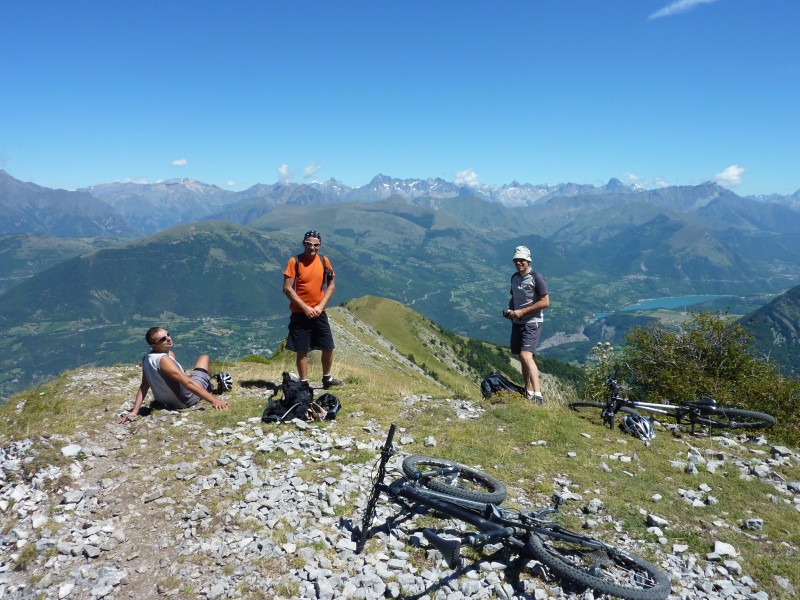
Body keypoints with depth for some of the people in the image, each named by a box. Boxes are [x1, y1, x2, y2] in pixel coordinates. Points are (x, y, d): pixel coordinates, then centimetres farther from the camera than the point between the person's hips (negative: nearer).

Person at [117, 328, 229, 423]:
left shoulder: (147, 358, -6)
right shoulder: (163, 359, -32)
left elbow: (144, 386, -5)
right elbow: (189, 383, -35)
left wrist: (134, 412, 0)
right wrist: (214, 400, -37)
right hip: (186, 400, -8)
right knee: (204, 358, 11)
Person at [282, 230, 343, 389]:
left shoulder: (324, 261, 2)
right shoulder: (294, 261, -8)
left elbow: (331, 285, 6)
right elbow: (287, 288, -11)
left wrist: (320, 306, -6)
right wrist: (305, 308, -14)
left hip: (319, 313, 3)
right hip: (300, 314, -3)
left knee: (328, 348, 7)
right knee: (302, 351, 3)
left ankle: (327, 378, 27)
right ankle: (304, 382, 17)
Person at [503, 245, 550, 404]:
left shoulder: (536, 278, -12)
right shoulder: (514, 278, 10)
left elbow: (545, 302, -16)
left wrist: (522, 312, -18)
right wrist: (509, 310, 2)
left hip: (532, 322, -7)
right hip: (517, 322, 8)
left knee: (526, 355, -21)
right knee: (523, 357, 11)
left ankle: (538, 394, -23)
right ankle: (528, 392, 21)